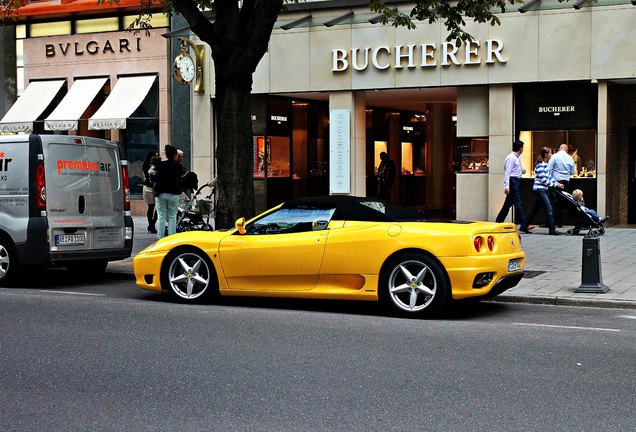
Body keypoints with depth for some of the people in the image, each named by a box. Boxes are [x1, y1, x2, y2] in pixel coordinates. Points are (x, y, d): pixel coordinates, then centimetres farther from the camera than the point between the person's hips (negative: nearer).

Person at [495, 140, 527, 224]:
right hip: (512, 181, -10)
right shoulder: (511, 158, -13)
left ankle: (498, 222, 18)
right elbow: (507, 172, -19)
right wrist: (506, 186, -24)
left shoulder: (517, 158, 16)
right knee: (518, 203, -9)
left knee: (508, 203, 12)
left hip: (516, 182, 10)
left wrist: (521, 171, 10)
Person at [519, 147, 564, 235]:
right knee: (549, 209, -10)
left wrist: (556, 183, 2)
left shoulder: (545, 165, 13)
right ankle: (552, 230, -6)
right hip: (539, 189, -10)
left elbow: (549, 177, 17)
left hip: (543, 189, 10)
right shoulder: (540, 165, -16)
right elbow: (543, 180, -18)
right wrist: (555, 184, -14)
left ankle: (523, 227, 19)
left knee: (536, 209, 13)